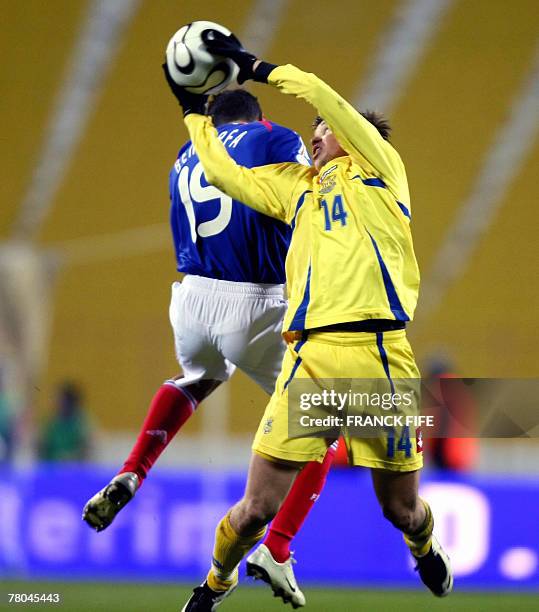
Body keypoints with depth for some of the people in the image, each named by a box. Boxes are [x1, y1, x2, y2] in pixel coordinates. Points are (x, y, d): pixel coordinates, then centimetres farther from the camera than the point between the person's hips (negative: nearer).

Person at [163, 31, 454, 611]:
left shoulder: (378, 169, 11)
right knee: (256, 509, -3)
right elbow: (222, 172, 28)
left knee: (401, 509, 8)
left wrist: (253, 66, 11)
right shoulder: (298, 185, 24)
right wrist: (194, 109, 31)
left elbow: (322, 96, 2)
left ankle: (425, 548, 42)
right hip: (309, 360, 3)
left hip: (378, 354, -3)